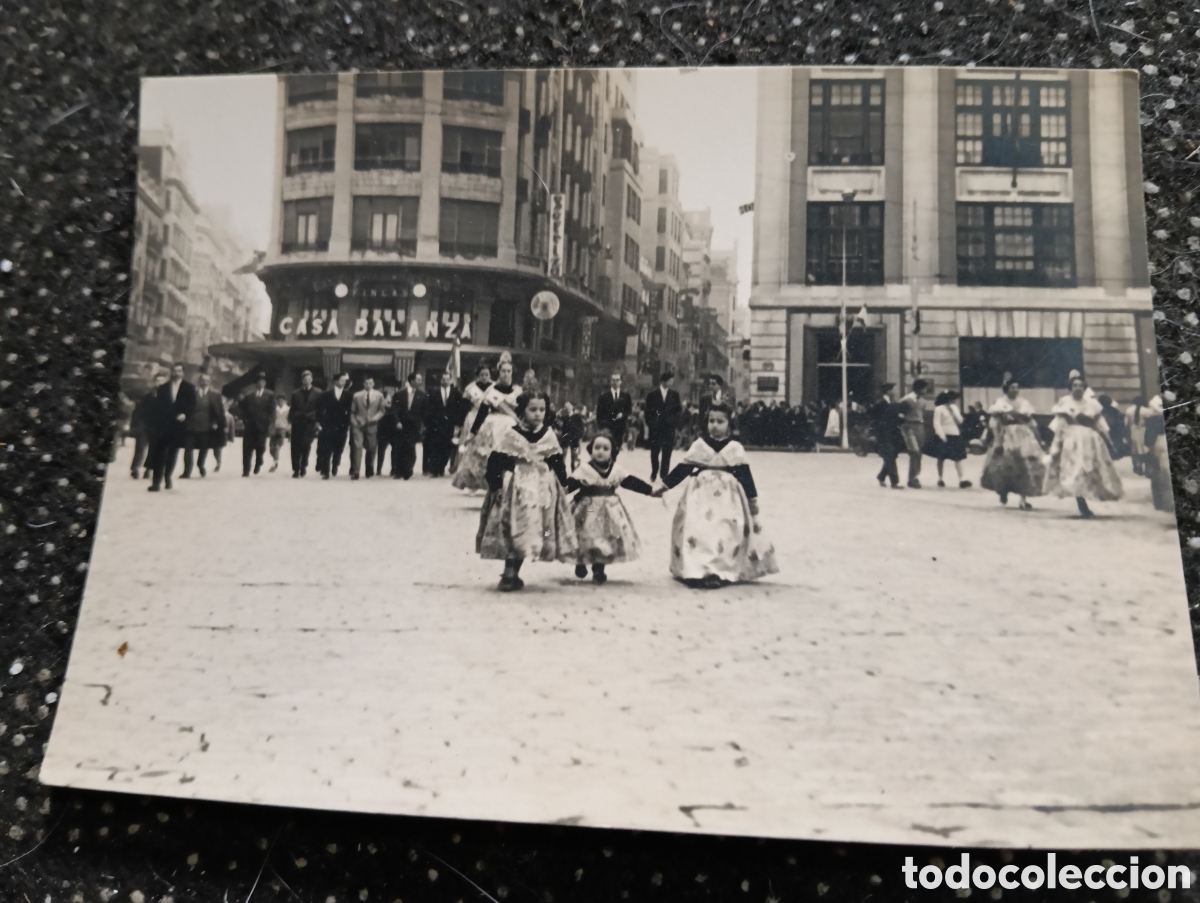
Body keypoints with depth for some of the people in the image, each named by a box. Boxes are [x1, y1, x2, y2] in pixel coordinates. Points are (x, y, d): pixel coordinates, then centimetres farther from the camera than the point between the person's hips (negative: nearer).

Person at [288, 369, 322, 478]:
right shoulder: (296, 393, 12)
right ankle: (296, 469, 8)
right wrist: (290, 420, 1)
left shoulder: (317, 393, 5)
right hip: (297, 423, 2)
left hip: (309, 424, -2)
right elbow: (292, 408, 12)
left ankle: (303, 466, 11)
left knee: (306, 445, -9)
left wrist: (318, 421, -6)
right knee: (295, 446, 0)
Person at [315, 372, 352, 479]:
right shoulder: (327, 393, 2)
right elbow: (320, 408, 3)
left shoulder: (347, 394, 2)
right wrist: (319, 422, -4)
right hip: (328, 425, -1)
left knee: (338, 450, 6)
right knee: (326, 450, -4)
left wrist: (348, 425, -3)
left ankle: (334, 468, 21)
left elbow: (349, 410, 1)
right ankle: (325, 471, 0)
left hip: (341, 427, 1)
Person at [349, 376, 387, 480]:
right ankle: (355, 472, -14)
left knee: (371, 449, 8)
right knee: (357, 447, -13)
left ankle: (369, 472, 22)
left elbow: (382, 411, 4)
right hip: (358, 425, -1)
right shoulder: (357, 395, 4)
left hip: (372, 426, 1)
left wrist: (375, 418, -13)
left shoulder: (379, 395, 4)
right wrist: (354, 422, -3)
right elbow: (352, 411, 8)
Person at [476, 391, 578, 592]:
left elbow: (557, 463, 9)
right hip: (516, 487, -3)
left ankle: (512, 574, 15)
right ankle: (509, 575, 1)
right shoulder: (510, 434, -7)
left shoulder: (548, 435, 4)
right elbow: (495, 460, -7)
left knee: (530, 534, 5)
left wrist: (563, 485, 5)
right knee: (515, 532, -6)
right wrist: (495, 484, -12)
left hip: (543, 489, 4)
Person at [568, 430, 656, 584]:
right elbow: (572, 483, -18)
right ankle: (580, 565, 25)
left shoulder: (616, 469, 2)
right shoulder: (584, 469, -9)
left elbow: (632, 482, 3)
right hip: (589, 510, -3)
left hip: (609, 510, 3)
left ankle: (599, 570, 17)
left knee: (607, 539, 5)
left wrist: (651, 490, -1)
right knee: (589, 539, 2)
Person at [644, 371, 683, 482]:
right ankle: (654, 473, 25)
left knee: (667, 452, -1)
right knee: (654, 451, 8)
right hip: (655, 427, -1)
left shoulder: (675, 394, 6)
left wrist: (673, 421, -9)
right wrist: (648, 424, -4)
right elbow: (648, 410, 2)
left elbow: (678, 410, 6)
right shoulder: (652, 394, 2)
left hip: (669, 427, 1)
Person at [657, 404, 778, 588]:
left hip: (727, 497, -1)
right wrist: (664, 485, 5)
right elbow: (683, 468, 5)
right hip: (701, 495, 1)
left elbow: (745, 475, 2)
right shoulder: (699, 445, 1)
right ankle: (695, 571, 0)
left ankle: (722, 571, 0)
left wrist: (753, 498, 2)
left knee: (725, 533, -4)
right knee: (697, 531, -5)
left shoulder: (735, 448, -1)